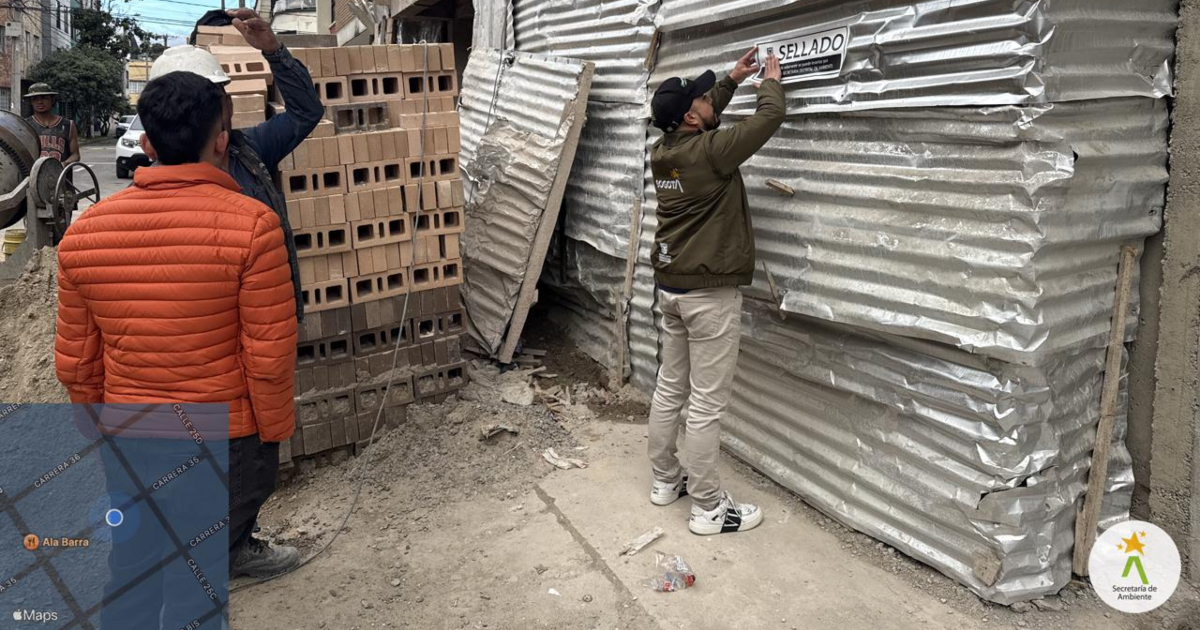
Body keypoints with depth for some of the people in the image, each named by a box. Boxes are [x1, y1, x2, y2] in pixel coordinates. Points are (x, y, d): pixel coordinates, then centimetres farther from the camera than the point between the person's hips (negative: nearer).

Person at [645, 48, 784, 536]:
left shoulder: (663, 149, 5)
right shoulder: (710, 152, -18)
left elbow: (701, 122, 26)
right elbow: (768, 119, -10)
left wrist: (733, 80, 25)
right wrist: (771, 82, 10)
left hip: (670, 286, 9)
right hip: (709, 292, -9)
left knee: (670, 388, 17)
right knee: (706, 404, -2)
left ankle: (666, 480, 31)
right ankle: (709, 510, 8)